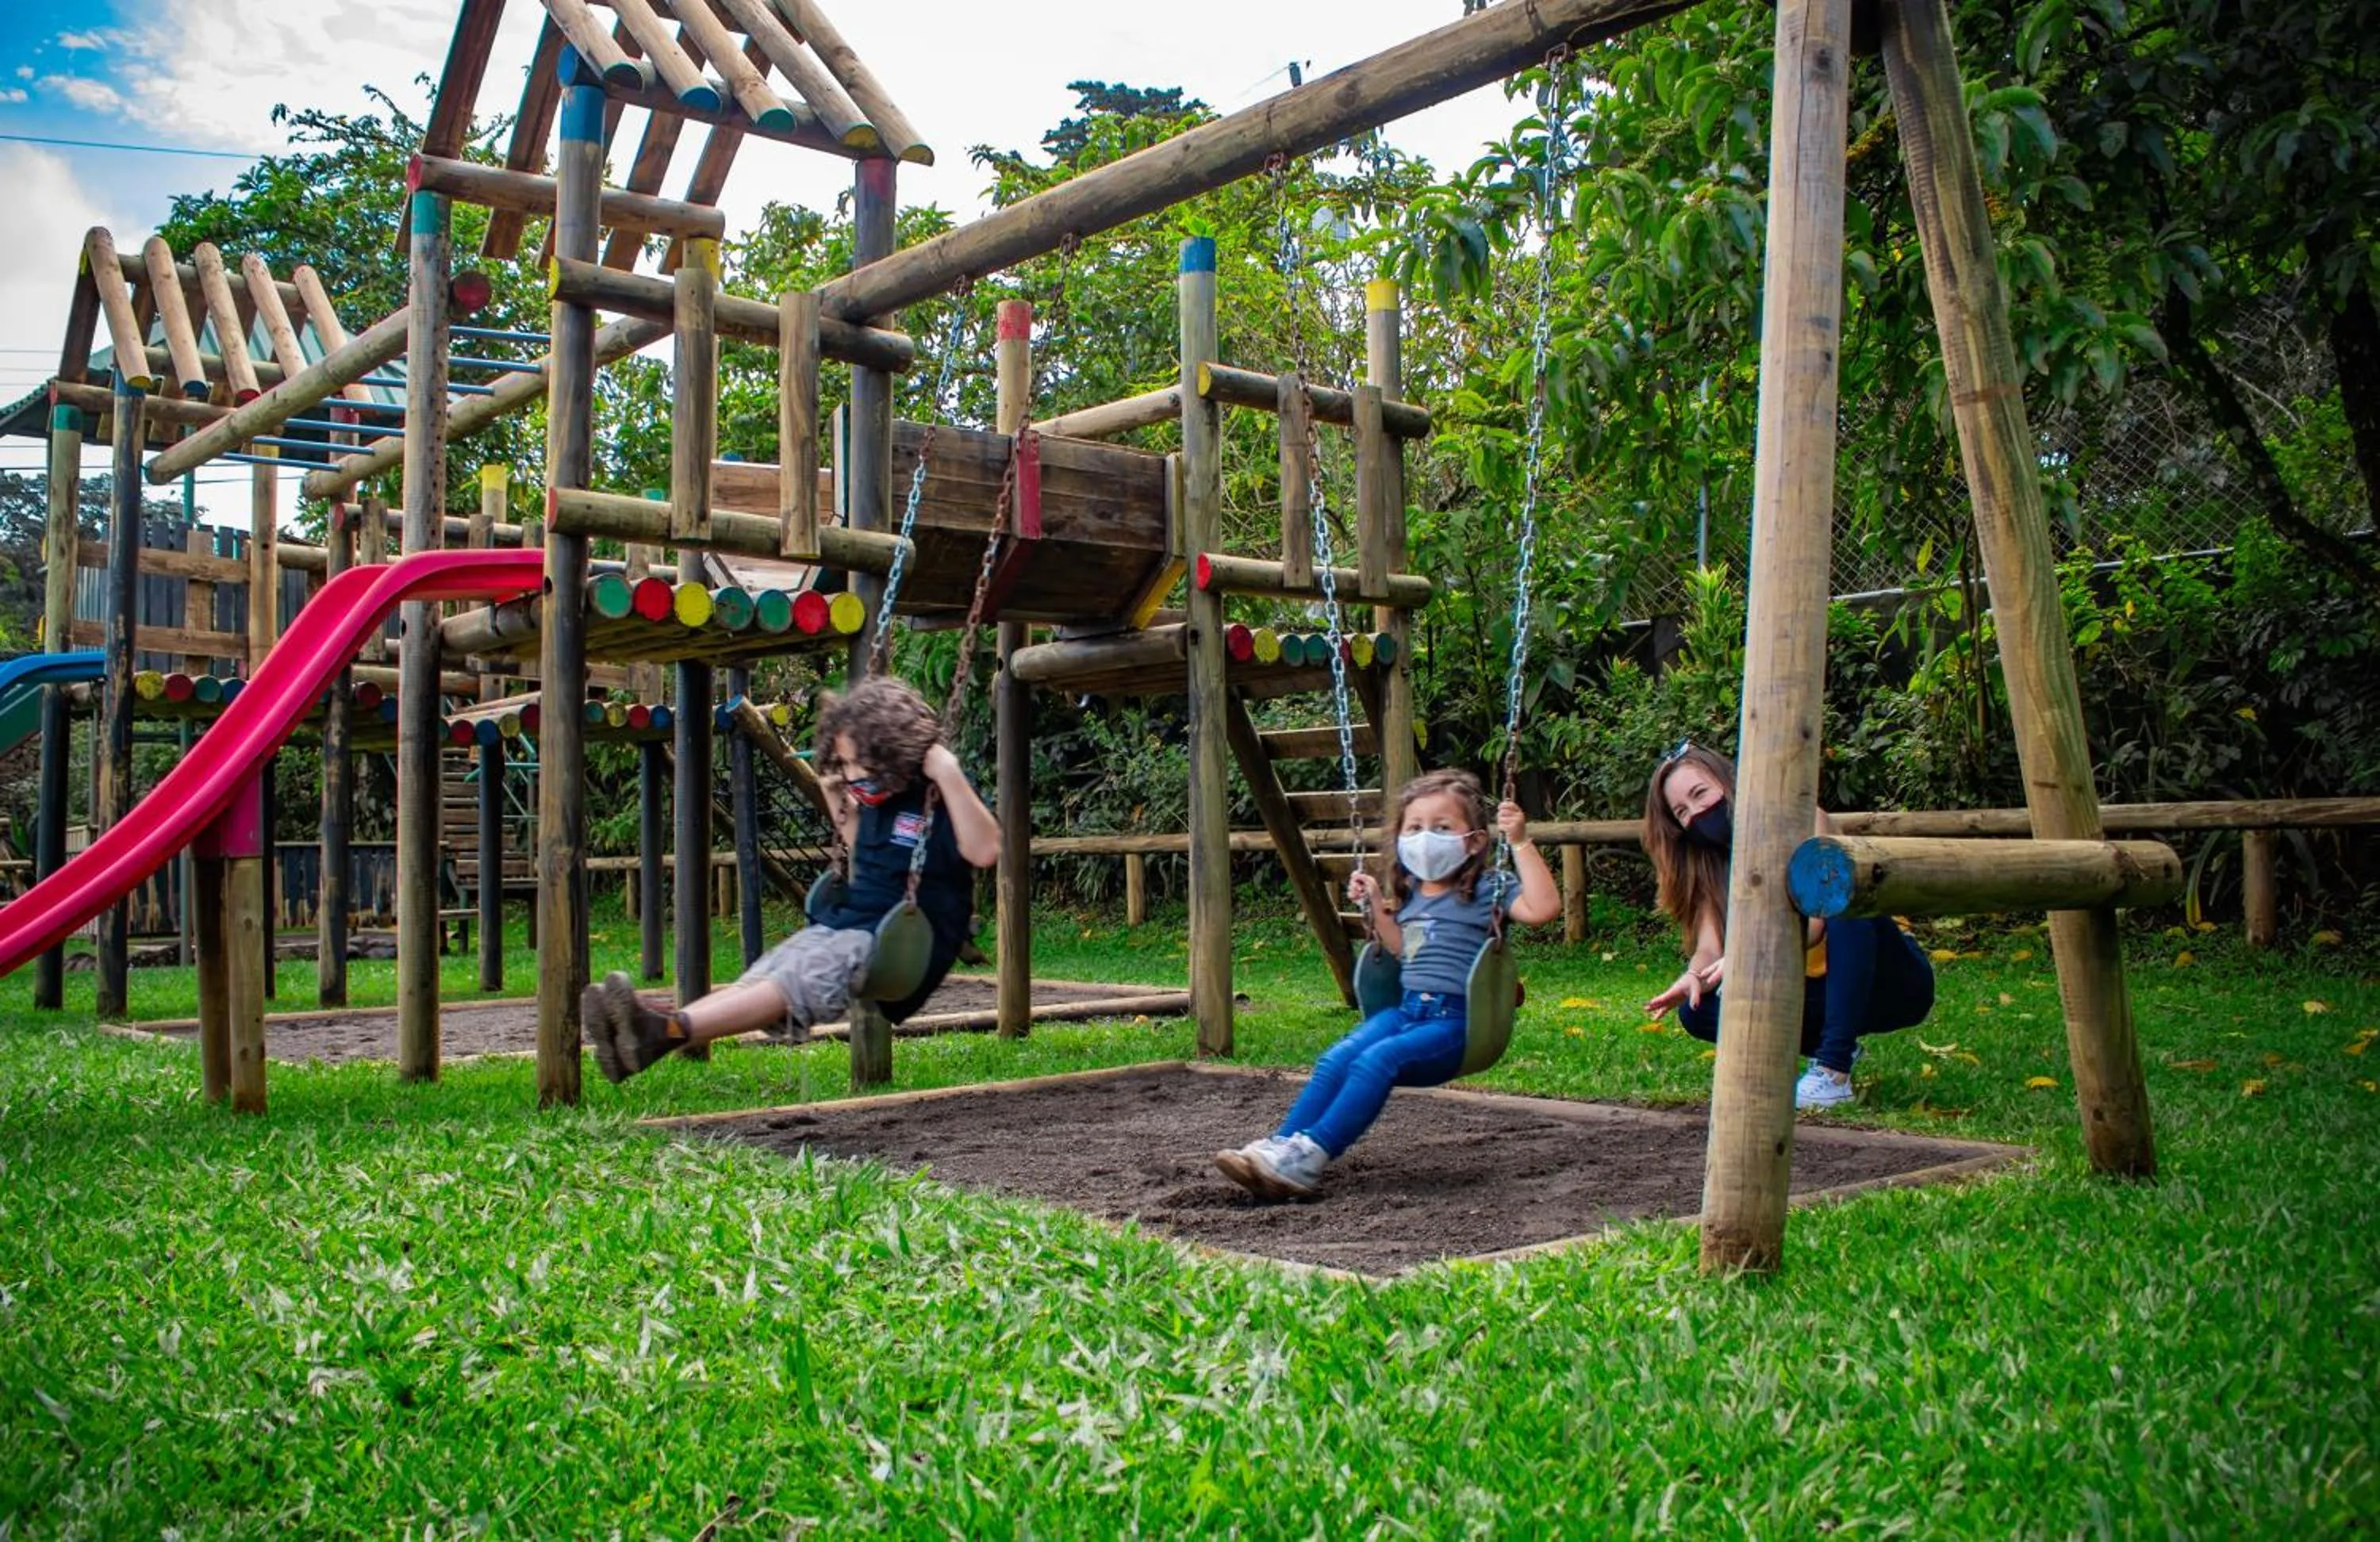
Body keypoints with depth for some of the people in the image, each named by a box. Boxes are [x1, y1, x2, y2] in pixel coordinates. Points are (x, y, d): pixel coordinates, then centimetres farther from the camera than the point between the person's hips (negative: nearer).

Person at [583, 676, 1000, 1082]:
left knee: (803, 978, -33)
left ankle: (670, 1030, -54)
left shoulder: (941, 795, -10)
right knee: (757, 979, -17)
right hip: (844, 920, 9)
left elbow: (985, 850, -28)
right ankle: (657, 1034, -38)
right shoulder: (878, 795, 15)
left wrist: (950, 775, -32)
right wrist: (835, 800, 19)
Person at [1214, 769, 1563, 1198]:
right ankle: (1280, 1145, -22)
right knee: (1335, 1059, -18)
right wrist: (1376, 906, 16)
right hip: (1405, 1008, 7)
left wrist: (1520, 842, -21)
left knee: (1376, 1060, -29)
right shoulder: (1411, 893, 18)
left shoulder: (1488, 889, -2)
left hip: (1456, 1019, -7)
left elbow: (1543, 908, -19)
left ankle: (1310, 1158, -33)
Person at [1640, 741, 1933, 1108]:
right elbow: (1710, 949, -10)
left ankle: (1834, 1072, -36)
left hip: (1895, 985, -5)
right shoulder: (1712, 868, 4)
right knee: (1699, 1011, -15)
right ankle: (1833, 1046, 1)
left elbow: (1814, 921, -27)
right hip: (1822, 996, 5)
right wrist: (1693, 978, -32)